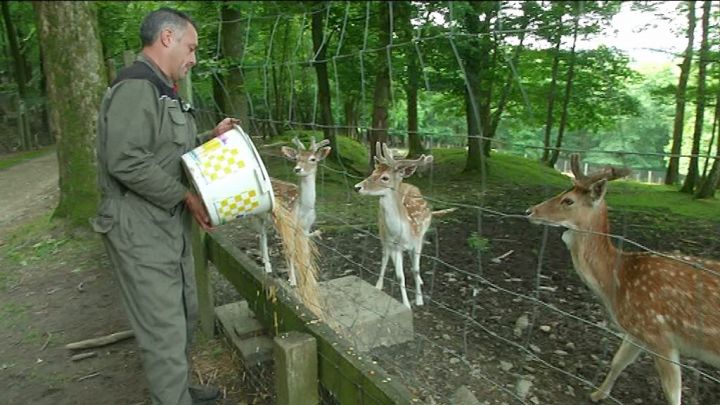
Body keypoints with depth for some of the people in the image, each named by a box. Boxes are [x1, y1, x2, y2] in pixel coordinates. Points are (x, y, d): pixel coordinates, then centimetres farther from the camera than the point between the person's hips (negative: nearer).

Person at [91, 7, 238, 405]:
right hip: (141, 231, -11)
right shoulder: (135, 87, -16)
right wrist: (187, 196, -19)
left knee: (184, 313, 19)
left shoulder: (161, 89, 18)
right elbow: (126, 161, -26)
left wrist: (211, 137, 8)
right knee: (164, 329, -4)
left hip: (170, 226, 11)